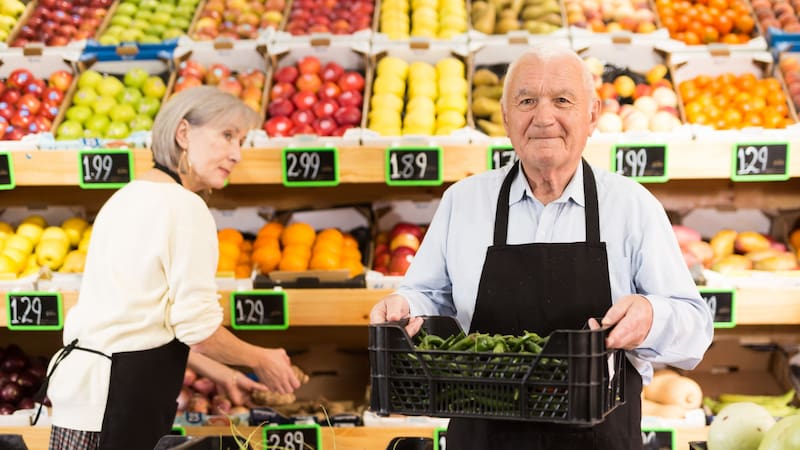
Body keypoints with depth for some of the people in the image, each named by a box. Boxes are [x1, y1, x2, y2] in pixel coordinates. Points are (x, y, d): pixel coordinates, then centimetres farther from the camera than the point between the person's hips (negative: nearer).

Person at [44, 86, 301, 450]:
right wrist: (262, 361, 4)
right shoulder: (184, 206, -13)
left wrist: (219, 373, 23)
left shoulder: (129, 196, 15)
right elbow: (198, 327, -15)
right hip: (124, 390, -9)